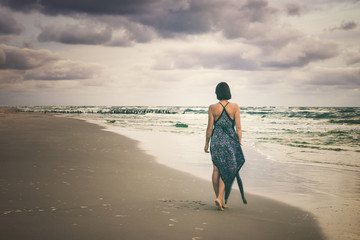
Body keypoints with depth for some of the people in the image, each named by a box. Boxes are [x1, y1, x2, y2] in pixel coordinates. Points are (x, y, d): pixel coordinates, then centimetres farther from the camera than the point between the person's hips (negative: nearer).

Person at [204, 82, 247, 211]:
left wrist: (206, 143, 9)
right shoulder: (235, 107, -5)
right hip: (230, 140, -1)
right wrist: (239, 143, 3)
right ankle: (219, 198, -9)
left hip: (216, 140, 1)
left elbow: (210, 127, -1)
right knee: (227, 170, 4)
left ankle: (219, 197, 16)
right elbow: (238, 127, -5)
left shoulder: (212, 108, -4)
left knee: (216, 170, 10)